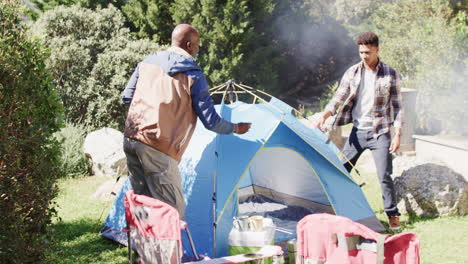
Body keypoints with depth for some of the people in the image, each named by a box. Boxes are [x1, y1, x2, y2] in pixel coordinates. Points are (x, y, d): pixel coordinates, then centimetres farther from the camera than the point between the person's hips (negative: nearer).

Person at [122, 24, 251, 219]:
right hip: (158, 147, -6)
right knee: (173, 210, -1)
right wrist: (236, 128, 17)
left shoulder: (147, 62, 13)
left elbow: (126, 97, 20)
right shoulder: (194, 75, -2)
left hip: (131, 138, 7)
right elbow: (210, 121, -1)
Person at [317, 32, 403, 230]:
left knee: (384, 176, -7)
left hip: (380, 133, -3)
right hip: (358, 131, 3)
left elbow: (397, 107, -1)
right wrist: (324, 117, -16)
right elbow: (338, 99, 1)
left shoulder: (390, 75, -4)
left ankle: (393, 215, 8)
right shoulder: (352, 73, 2)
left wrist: (397, 134, -8)